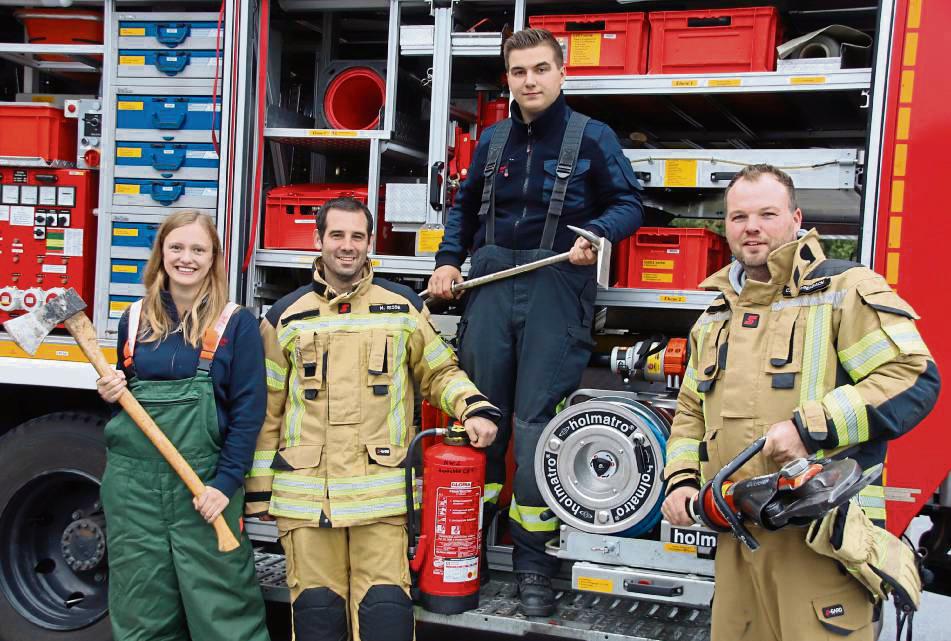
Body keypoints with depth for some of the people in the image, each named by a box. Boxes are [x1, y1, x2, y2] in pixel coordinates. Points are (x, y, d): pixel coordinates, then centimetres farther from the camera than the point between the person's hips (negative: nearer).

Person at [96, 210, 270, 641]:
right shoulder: (135, 319, 9)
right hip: (133, 481, 4)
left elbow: (249, 411, -6)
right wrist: (111, 393, -2)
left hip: (204, 482, -4)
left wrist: (225, 483, -12)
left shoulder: (236, 324, -3)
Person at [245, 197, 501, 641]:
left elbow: (439, 372, 14)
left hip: (381, 492, -1)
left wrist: (475, 408, -6)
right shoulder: (286, 317, 7)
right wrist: (258, 486, 8)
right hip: (305, 495, 1)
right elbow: (266, 410, 10)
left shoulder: (403, 307, 6)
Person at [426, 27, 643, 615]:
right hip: (491, 280, 4)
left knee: (536, 421, -5)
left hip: (556, 286, -4)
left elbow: (629, 204, 3)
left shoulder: (592, 137, 1)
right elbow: (466, 206, 25)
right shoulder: (493, 141, 14)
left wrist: (597, 233, -16)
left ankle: (534, 561, 7)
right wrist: (448, 260, 12)